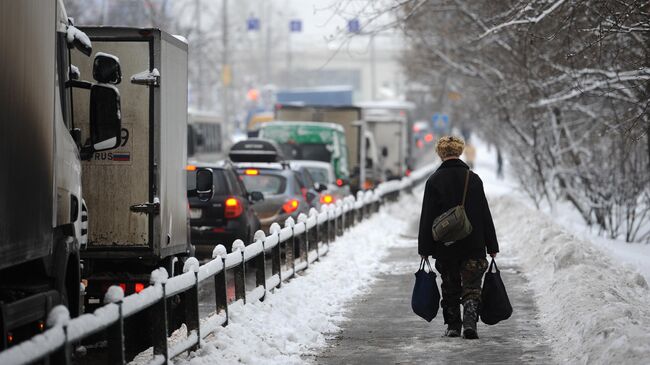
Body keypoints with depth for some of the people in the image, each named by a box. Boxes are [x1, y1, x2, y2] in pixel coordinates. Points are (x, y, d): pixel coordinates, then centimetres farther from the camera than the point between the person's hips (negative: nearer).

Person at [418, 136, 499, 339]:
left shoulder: (434, 181, -4)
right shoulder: (473, 179, 0)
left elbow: (427, 217, -4)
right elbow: (485, 215, 3)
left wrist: (424, 249, 1)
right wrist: (492, 246, 8)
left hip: (444, 247, 0)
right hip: (473, 246, 0)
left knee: (450, 288, 13)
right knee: (472, 287, 2)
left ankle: (453, 326, 15)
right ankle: (470, 321, -17)